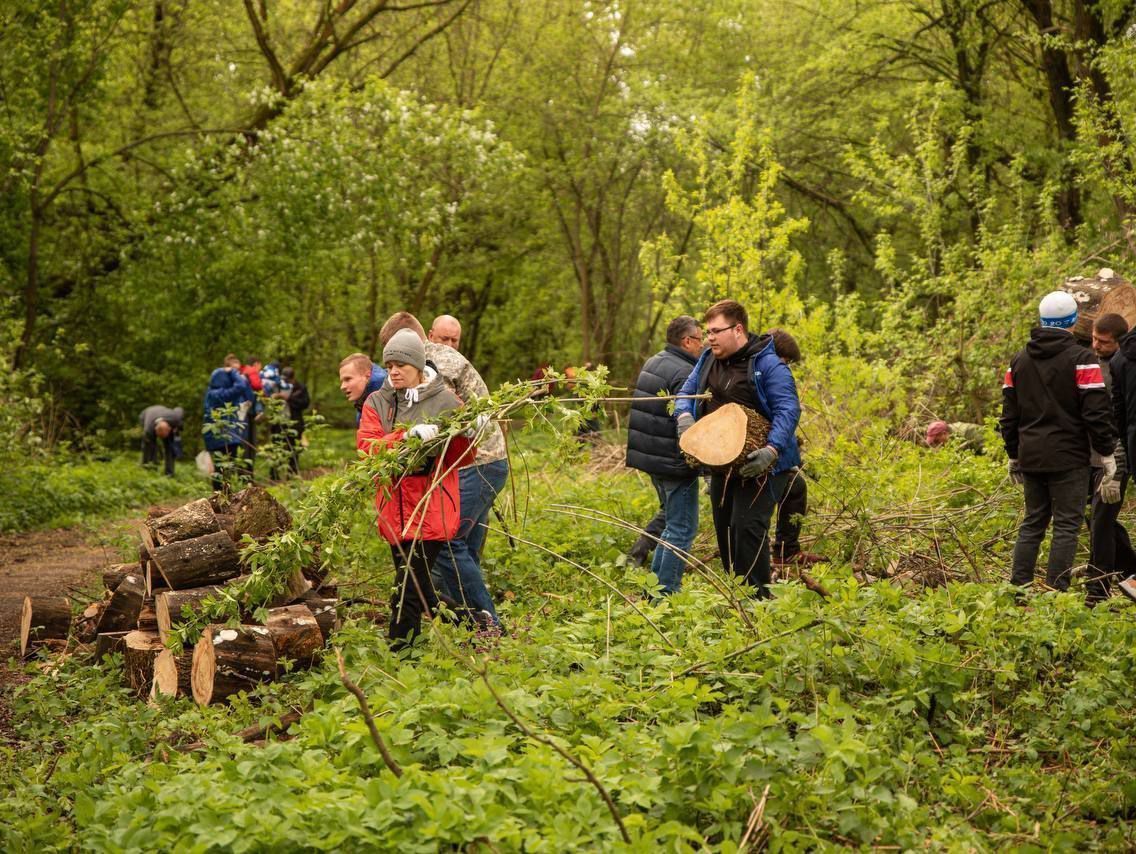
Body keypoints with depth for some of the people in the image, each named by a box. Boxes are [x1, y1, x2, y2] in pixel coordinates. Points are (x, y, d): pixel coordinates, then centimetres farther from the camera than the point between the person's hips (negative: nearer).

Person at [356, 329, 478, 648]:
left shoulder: (445, 401, 0)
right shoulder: (377, 403, 7)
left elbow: (459, 457, 1)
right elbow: (366, 446, -10)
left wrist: (466, 434, -20)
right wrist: (408, 436, -25)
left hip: (431, 511, -4)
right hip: (395, 510, 4)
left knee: (409, 587, -11)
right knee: (416, 581, 15)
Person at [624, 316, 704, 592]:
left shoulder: (652, 363, 11)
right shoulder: (684, 373, -19)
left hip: (649, 456, 9)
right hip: (675, 462, -9)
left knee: (669, 513, 28)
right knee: (681, 528, -1)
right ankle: (666, 593, 2)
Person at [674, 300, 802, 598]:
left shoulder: (768, 364, -15)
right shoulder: (708, 359, 8)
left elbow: (788, 410, -20)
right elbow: (686, 391, 12)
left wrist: (772, 450, -33)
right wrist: (684, 416, -12)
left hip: (759, 464, -8)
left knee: (747, 526, -17)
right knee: (724, 527, 13)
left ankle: (757, 597, -10)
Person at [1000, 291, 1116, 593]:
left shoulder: (1019, 361, 11)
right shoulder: (1081, 359, -8)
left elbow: (1009, 415, 14)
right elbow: (1096, 413, -11)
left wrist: (1014, 455, 22)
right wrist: (1107, 453, -2)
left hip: (1031, 457, 6)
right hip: (1068, 458, -6)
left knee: (1032, 523, 13)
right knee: (1066, 526, -2)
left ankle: (1018, 589, 10)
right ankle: (1056, 592, -6)